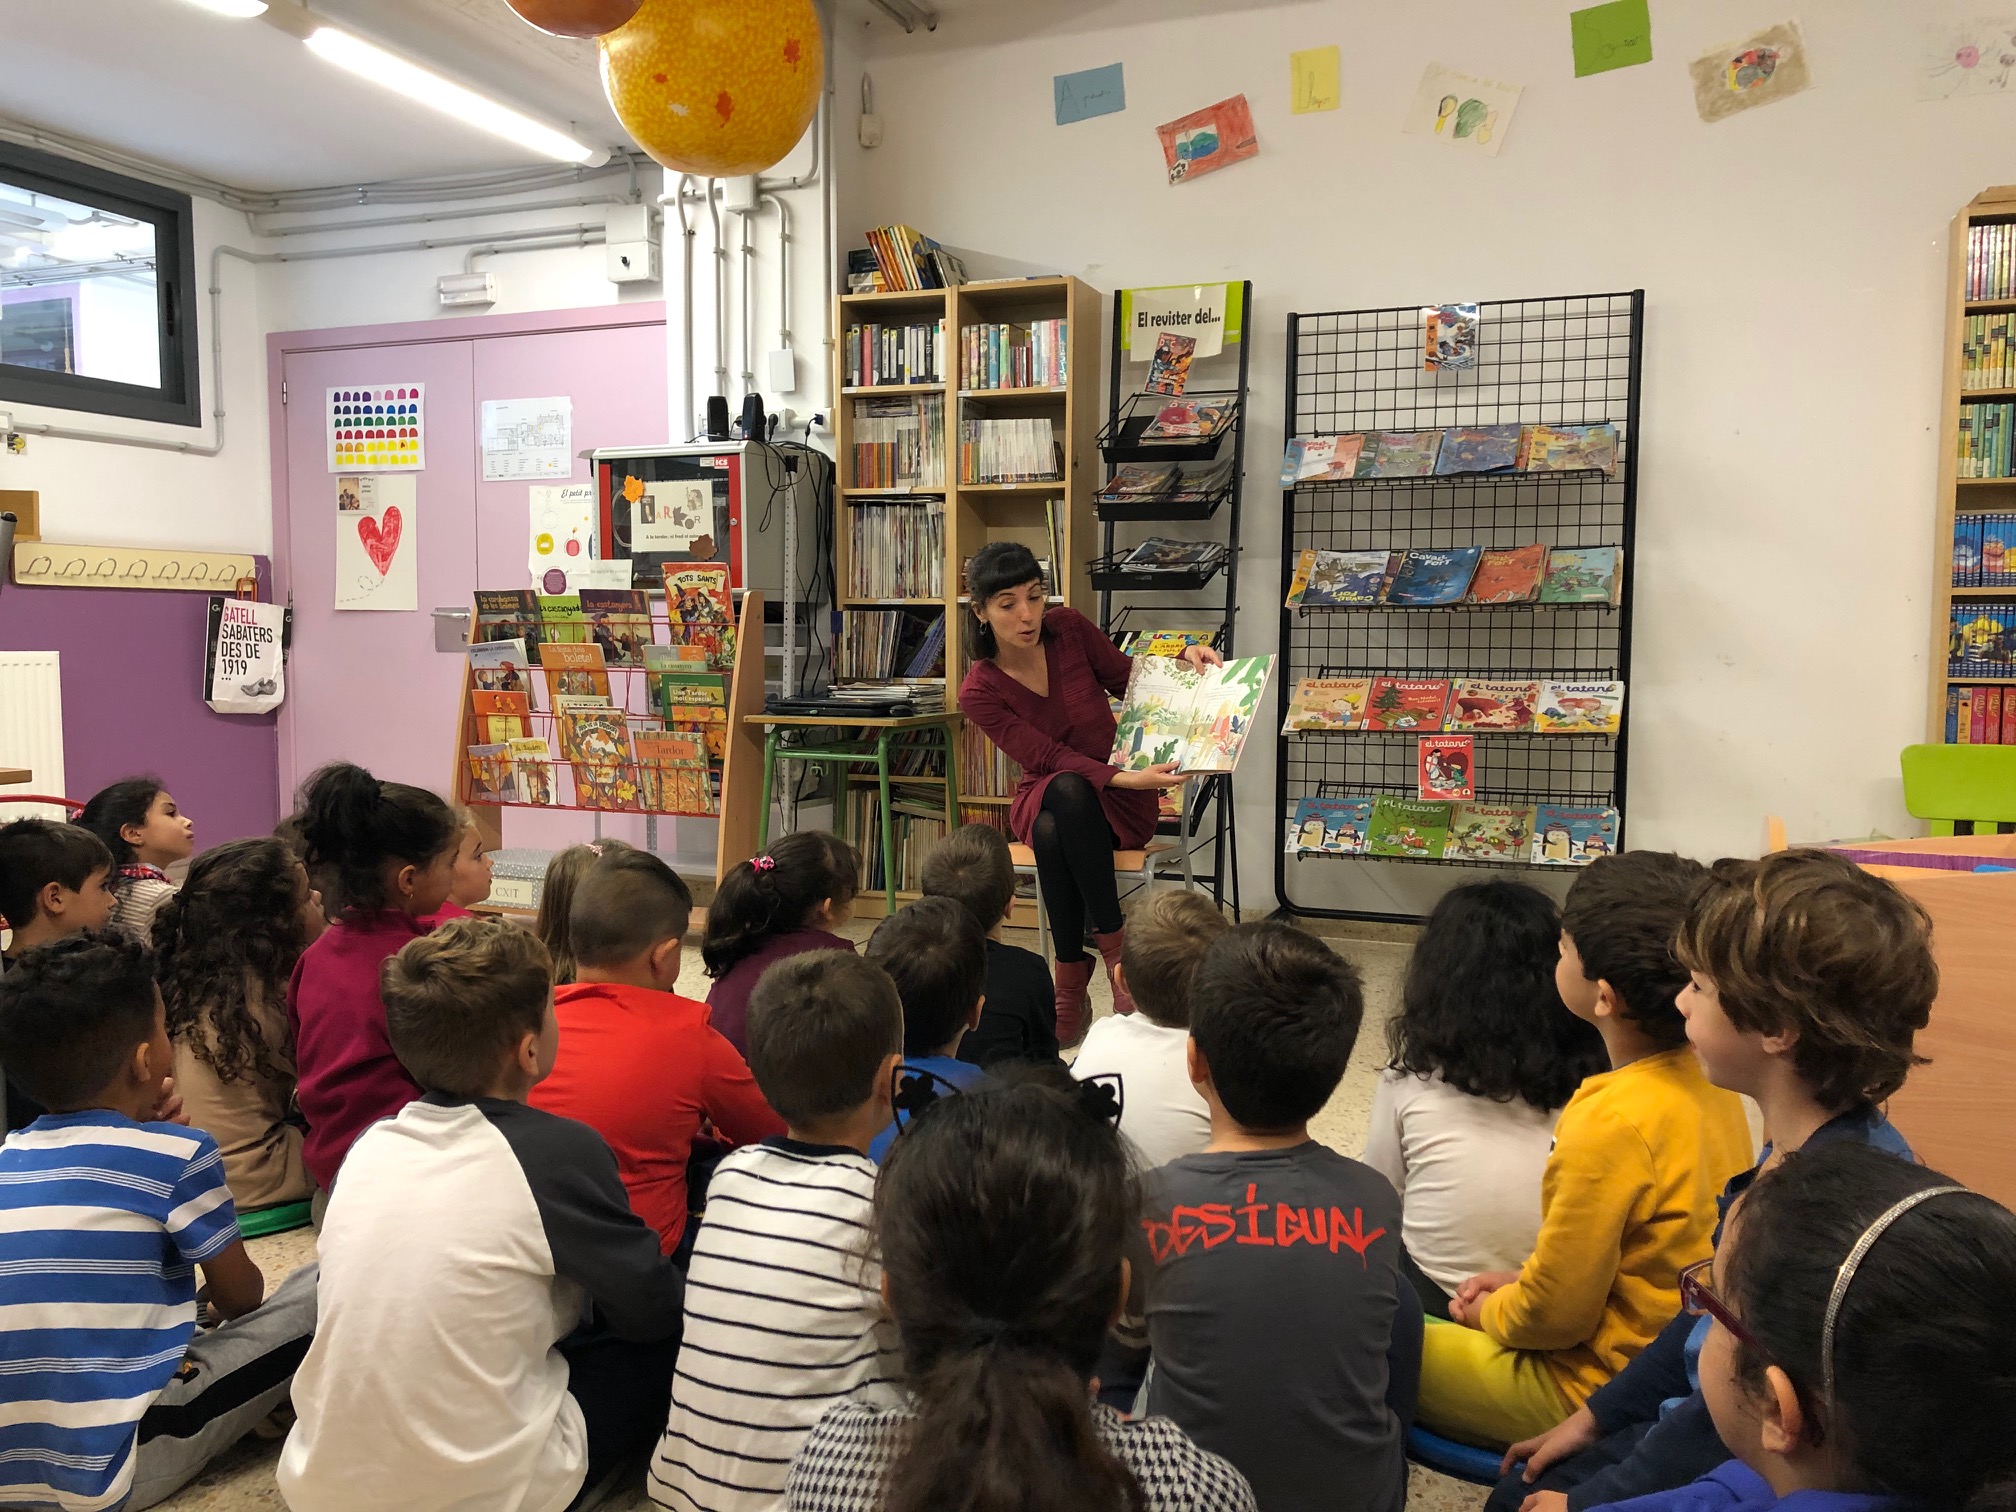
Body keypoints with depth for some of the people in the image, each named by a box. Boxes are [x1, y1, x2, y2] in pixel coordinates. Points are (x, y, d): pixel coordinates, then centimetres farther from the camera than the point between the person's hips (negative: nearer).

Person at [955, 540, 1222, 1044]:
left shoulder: (1070, 629, -7)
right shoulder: (979, 692, -12)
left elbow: (1128, 680, 8)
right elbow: (1050, 757, -19)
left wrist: (1184, 659, -11)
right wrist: (1128, 778, -34)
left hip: (1119, 803, 1)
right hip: (1043, 801, -1)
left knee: (1068, 795, -37)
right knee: (1050, 834, -39)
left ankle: (1071, 980, -30)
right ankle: (1114, 948, -25)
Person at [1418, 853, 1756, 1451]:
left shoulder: (1611, 1126, -32)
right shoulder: (1705, 1078, -6)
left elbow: (1554, 1313, -21)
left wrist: (1488, 1311, -1)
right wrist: (1524, 1279, 7)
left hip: (1601, 1389, -8)